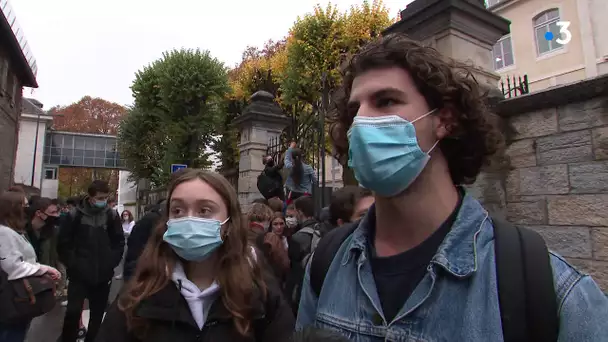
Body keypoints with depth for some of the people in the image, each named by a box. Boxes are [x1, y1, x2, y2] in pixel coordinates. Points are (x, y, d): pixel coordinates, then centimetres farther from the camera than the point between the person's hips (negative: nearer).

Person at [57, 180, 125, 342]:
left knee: (97, 314, 13)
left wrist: (111, 263, -2)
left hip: (103, 275, 2)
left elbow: (119, 242, 6)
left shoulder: (112, 215, -2)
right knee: (73, 312, -3)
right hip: (79, 274, -2)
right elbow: (63, 243, 1)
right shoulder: (75, 214, -6)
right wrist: (72, 264, -4)